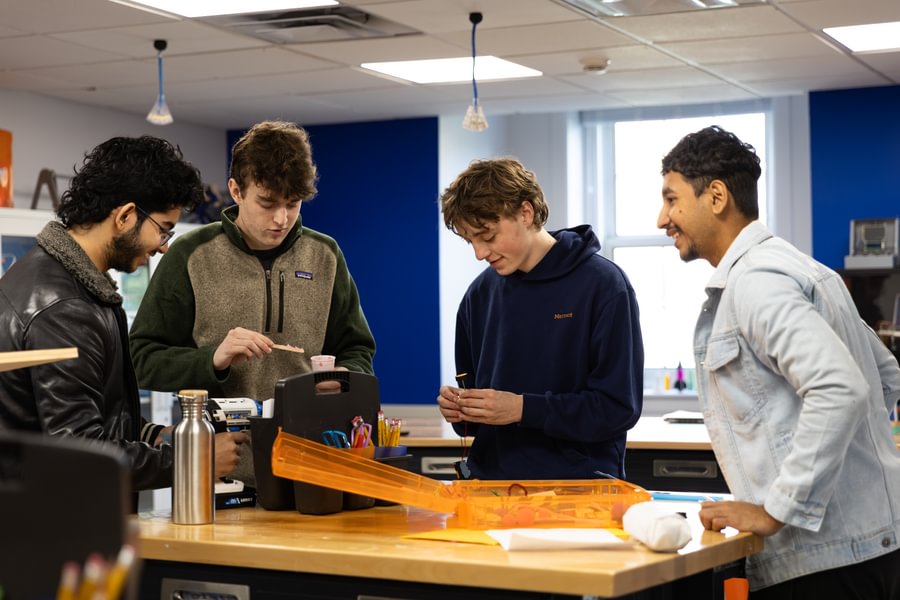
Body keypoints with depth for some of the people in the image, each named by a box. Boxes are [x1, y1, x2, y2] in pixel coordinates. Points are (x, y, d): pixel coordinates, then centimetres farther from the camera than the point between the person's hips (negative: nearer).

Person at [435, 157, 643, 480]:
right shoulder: (480, 294, 12)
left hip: (578, 485, -3)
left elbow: (619, 407, -8)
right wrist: (461, 411, -1)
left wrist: (524, 409, -14)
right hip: (492, 479, 4)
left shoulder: (603, 284, -3)